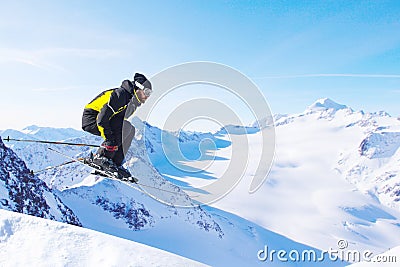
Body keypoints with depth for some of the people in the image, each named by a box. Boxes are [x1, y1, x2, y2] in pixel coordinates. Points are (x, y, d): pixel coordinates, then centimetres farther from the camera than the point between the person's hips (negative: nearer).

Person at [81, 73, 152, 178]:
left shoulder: (133, 101, 5)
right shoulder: (120, 95, -25)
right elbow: (102, 118, -30)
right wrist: (109, 138, -29)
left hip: (101, 119, 9)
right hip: (91, 118, -9)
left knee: (129, 130, -4)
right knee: (120, 130, -27)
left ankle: (116, 163, -2)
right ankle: (101, 157, -18)